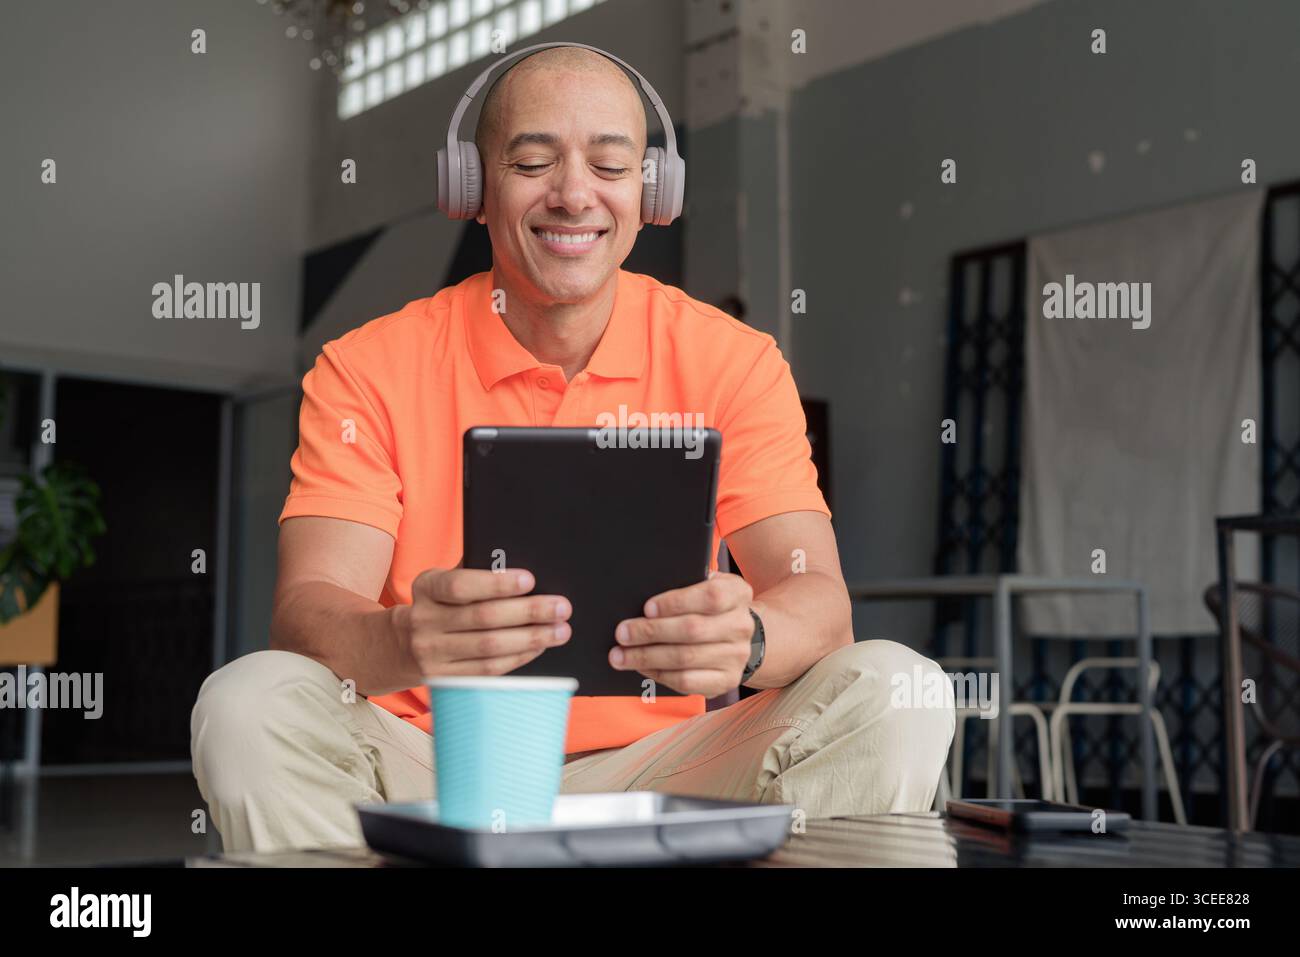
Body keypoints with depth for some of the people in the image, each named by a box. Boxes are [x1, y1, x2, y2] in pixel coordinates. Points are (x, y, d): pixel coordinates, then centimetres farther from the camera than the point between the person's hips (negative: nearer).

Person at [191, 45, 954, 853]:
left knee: (895, 695, -22)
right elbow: (307, 611, -13)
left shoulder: (731, 363, 0)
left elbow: (818, 598, -9)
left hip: (654, 773, 1)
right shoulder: (370, 370, -2)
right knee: (249, 705, -28)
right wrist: (406, 642, -38)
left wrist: (746, 638, -35)